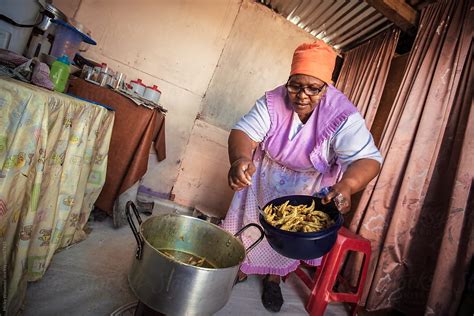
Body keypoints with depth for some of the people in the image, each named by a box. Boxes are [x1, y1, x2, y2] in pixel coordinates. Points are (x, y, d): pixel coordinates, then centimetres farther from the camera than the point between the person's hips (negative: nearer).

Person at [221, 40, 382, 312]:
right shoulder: (273, 101, -23)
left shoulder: (343, 116, -28)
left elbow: (367, 158, -35)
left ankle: (274, 278, 45)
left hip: (310, 193, -1)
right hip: (265, 183, 2)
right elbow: (245, 131, -31)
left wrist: (346, 185, -56)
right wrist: (240, 159, -54)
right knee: (252, 225, 16)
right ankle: (242, 267, 45)